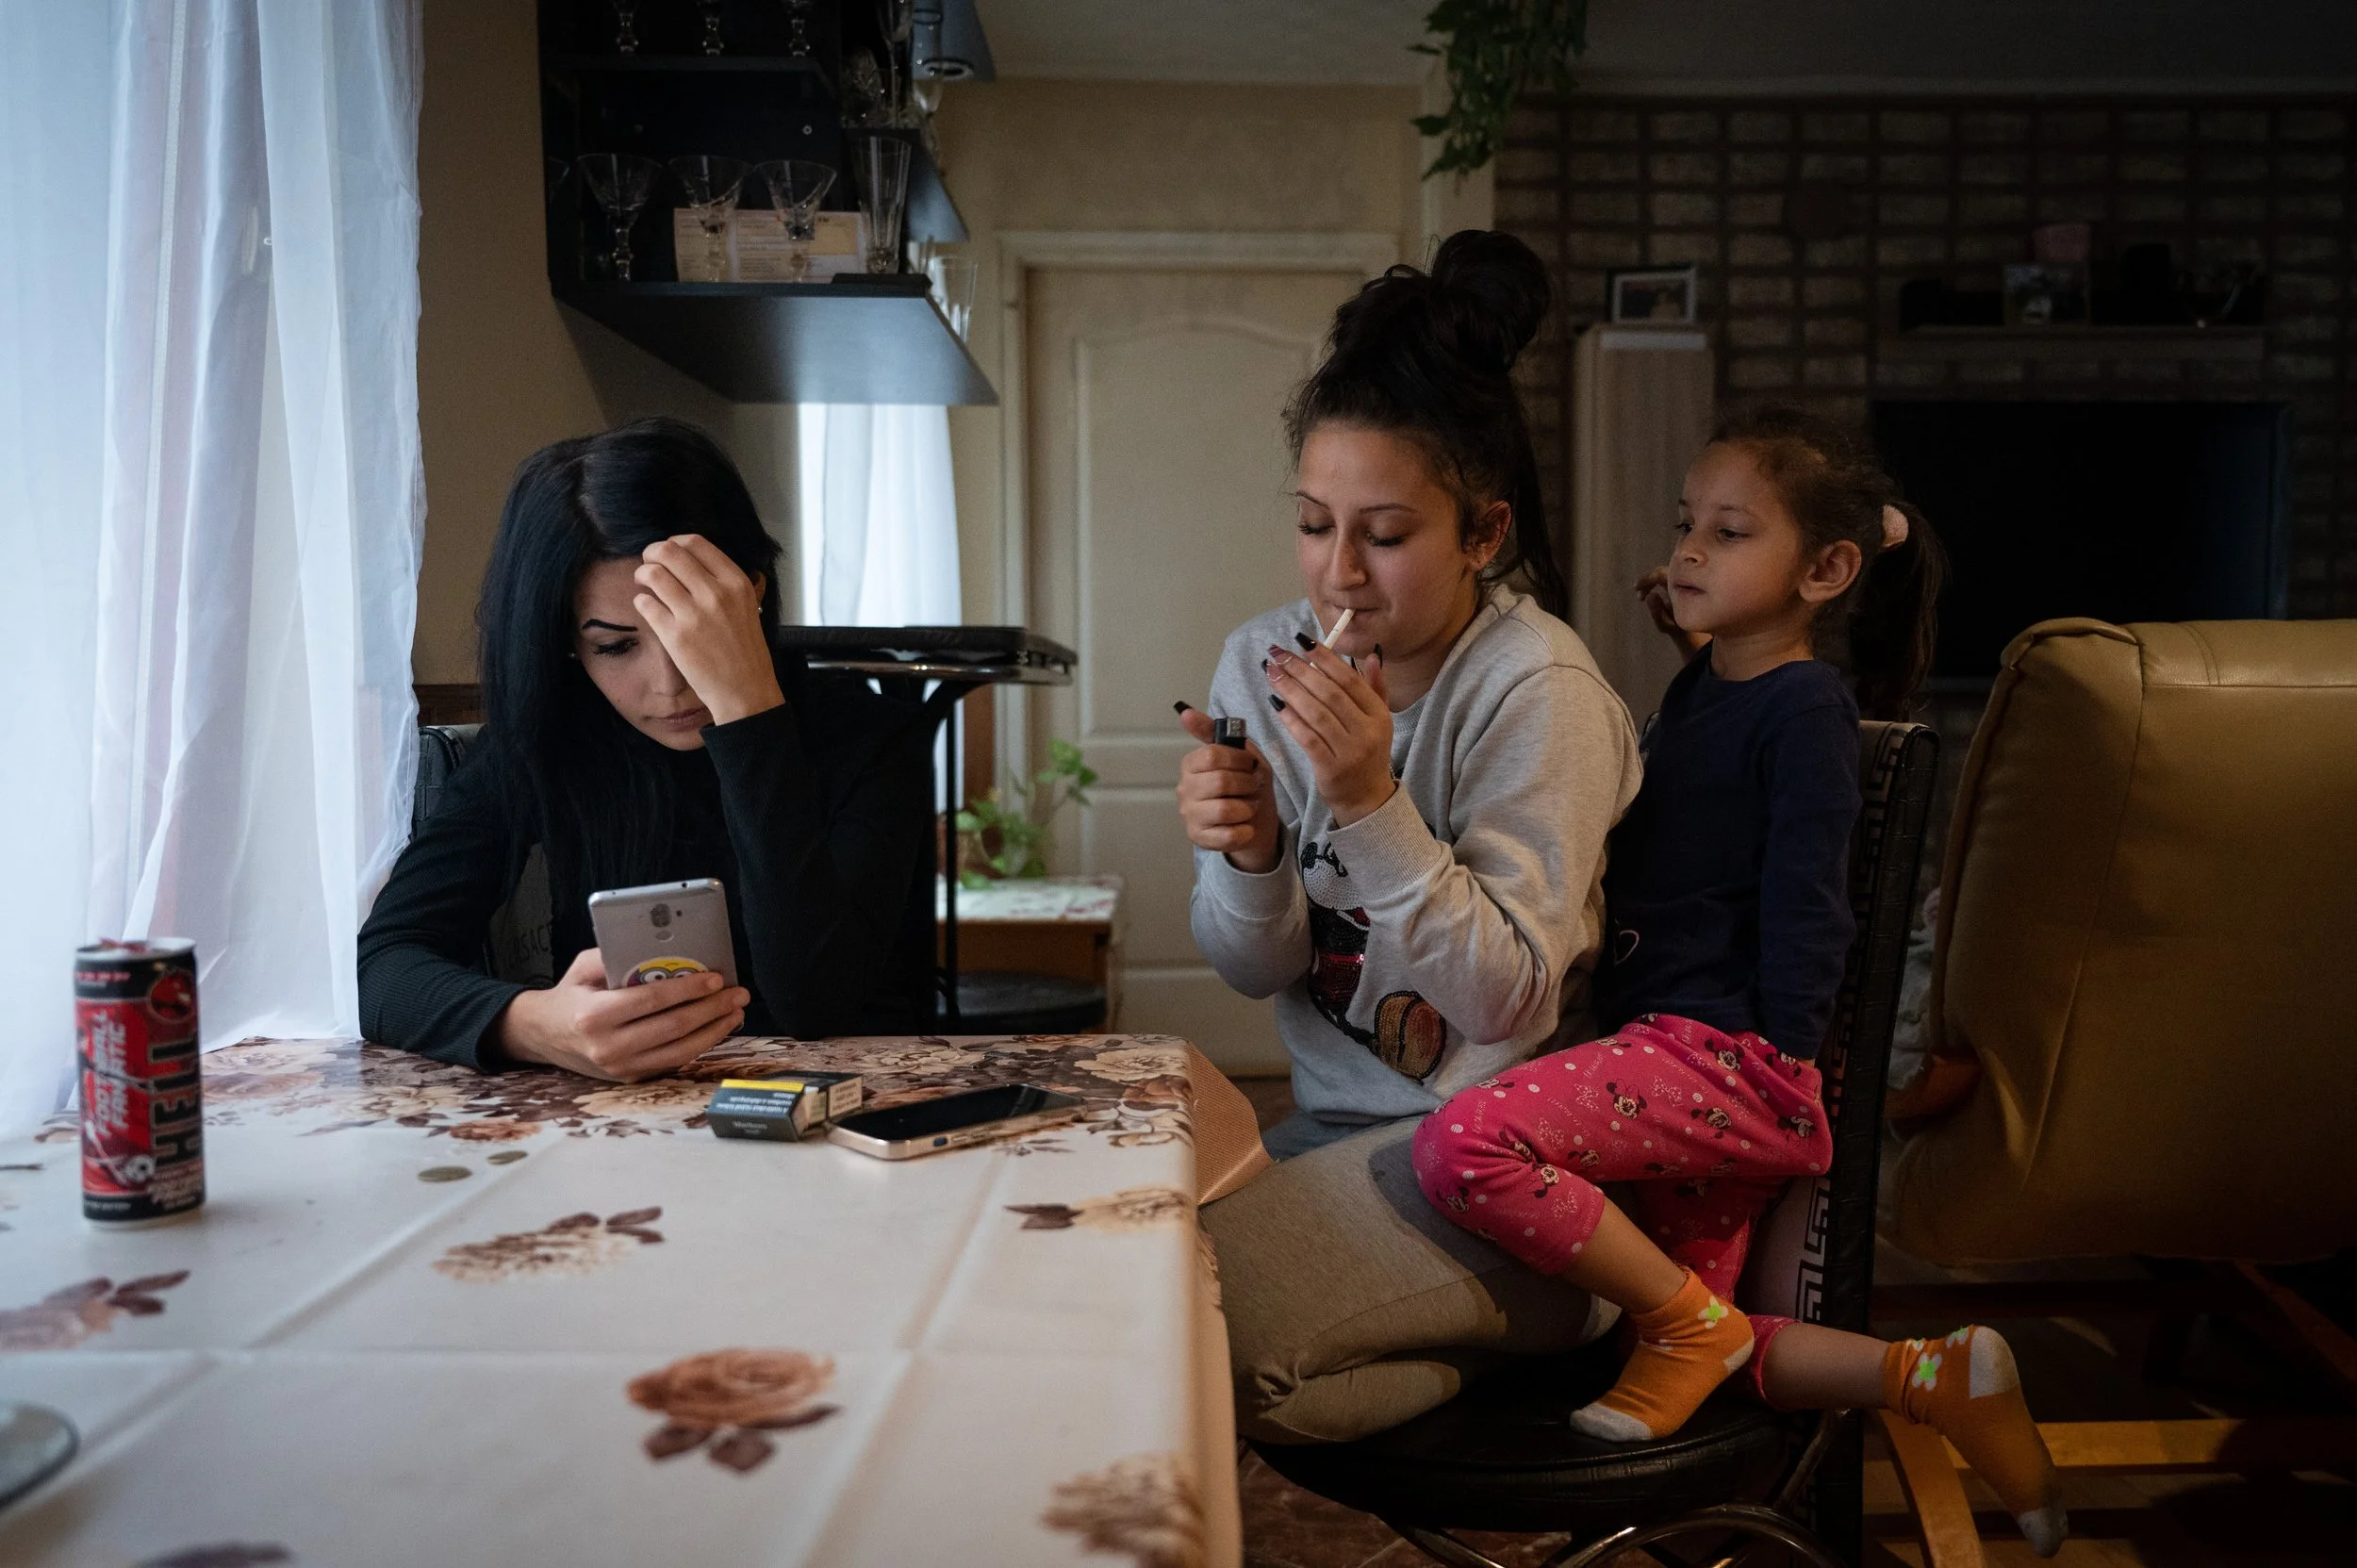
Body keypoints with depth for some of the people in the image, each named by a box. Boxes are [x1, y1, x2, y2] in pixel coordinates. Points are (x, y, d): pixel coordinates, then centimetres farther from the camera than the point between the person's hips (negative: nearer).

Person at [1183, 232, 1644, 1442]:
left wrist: (1372, 805, -30)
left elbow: (1512, 1002, -19)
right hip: (1333, 1117, 6)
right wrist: (1250, 857, -21)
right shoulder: (1263, 662, 0)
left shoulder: (1539, 693, -16)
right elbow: (1255, 971, 2)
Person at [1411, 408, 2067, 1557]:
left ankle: (1689, 1324, -7)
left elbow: (1804, 899, -14)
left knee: (1463, 1143, -28)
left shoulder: (1805, 706, -10)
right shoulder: (1697, 686, 17)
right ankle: (1939, 1376, 18)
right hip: (1673, 1057, 10)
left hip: (1726, 1054, -10)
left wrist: (1784, 1066, -14)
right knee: (1694, 1338, 12)